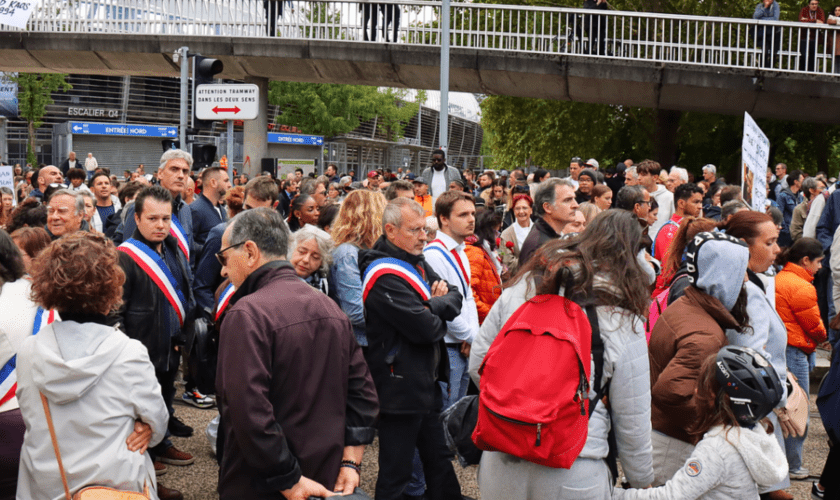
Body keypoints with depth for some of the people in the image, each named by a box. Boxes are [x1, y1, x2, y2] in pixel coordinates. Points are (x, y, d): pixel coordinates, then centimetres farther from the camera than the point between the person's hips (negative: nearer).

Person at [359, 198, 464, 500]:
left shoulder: (417, 262, 9)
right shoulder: (384, 276, -21)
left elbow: (455, 297, 7)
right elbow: (426, 328, -26)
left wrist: (436, 305, -14)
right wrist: (439, 318, -4)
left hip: (427, 381, 9)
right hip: (400, 387, -9)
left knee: (439, 459, 22)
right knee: (396, 471, 1)